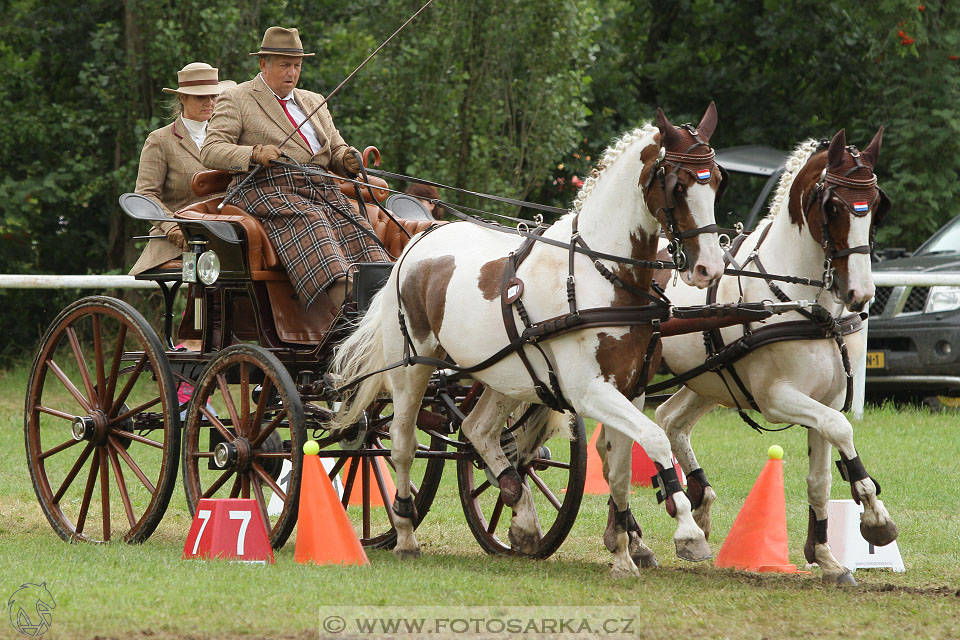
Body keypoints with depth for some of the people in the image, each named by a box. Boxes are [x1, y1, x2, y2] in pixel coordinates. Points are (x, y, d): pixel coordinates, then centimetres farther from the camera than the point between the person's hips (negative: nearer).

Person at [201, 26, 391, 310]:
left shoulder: (313, 102, 29)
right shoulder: (236, 100, 11)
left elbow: (336, 150, 28)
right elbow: (210, 151, 0)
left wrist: (348, 159, 1)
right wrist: (255, 153, -19)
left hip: (321, 188, 6)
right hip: (267, 188, -6)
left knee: (355, 228, -24)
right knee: (308, 222, -35)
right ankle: (348, 302, -53)